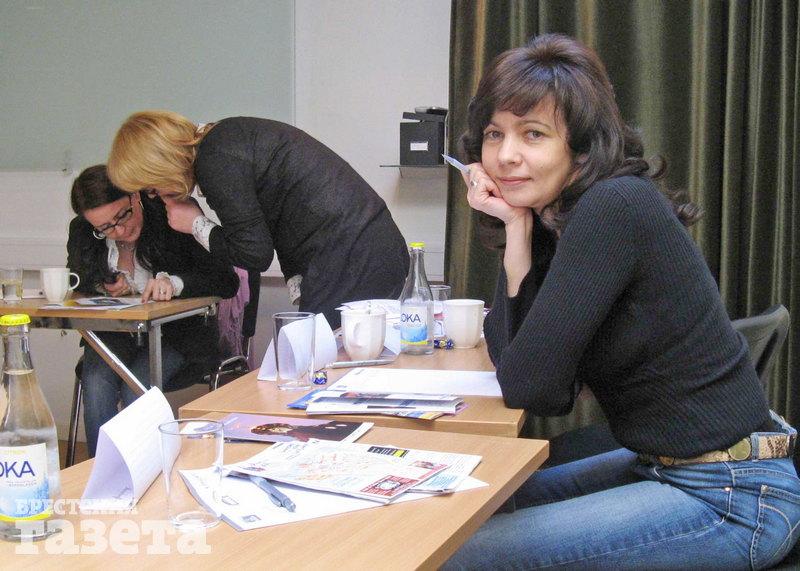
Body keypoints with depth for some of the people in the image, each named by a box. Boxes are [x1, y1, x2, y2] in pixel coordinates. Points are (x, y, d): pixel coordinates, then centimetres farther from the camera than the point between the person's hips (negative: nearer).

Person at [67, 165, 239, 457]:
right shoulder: (81, 233, -6)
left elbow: (227, 281, -19)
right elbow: (76, 283, 15)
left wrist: (175, 283, -36)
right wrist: (103, 287, -8)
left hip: (176, 333, -3)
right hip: (114, 333, 3)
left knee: (136, 390, -29)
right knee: (97, 384, -27)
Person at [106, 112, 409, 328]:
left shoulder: (215, 160, -12)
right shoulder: (228, 136, 19)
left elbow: (254, 253, -11)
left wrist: (197, 225, 5)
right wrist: (299, 291, 7)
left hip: (349, 264, -10)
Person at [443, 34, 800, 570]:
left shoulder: (616, 208, -21)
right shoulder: (551, 220, 6)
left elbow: (529, 385, -21)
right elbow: (513, 366, 0)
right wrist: (516, 230, -5)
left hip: (734, 497, -9)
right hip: (660, 465, 9)